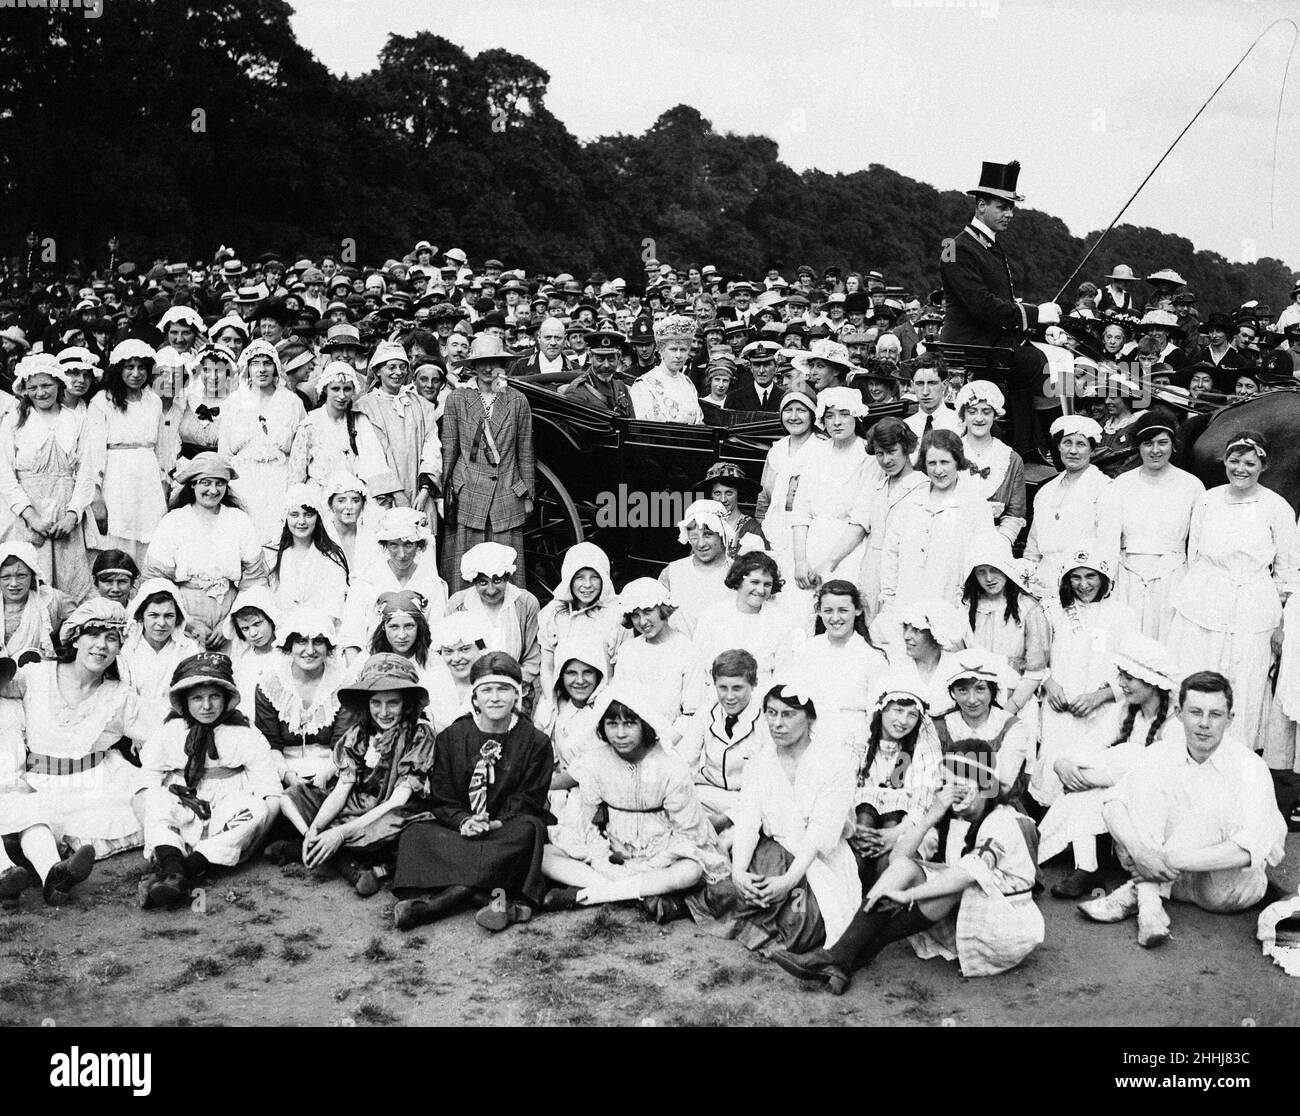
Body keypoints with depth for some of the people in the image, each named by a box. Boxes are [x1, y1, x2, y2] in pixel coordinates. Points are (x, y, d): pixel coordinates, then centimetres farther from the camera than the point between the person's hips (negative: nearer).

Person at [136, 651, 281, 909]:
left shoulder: (246, 736, 4)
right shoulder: (168, 734, 8)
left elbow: (270, 791, -4)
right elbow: (145, 783, -2)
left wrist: (251, 810, -22)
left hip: (227, 827, -1)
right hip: (180, 823, 1)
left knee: (258, 808, -30)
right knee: (157, 800, -26)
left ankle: (191, 869, -44)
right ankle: (173, 871, -50)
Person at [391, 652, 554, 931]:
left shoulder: (536, 742, 2)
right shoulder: (450, 738, 7)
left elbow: (528, 801, -2)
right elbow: (442, 800, 3)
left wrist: (498, 823, -20)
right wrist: (464, 822, -18)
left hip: (507, 829, -2)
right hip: (459, 829, 2)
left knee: (530, 828, -35)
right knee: (416, 833, -24)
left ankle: (442, 900, -39)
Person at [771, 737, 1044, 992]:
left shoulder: (1003, 821, -15)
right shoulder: (947, 817, 6)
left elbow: (971, 871, -33)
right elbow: (898, 857, -7)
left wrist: (906, 894, -36)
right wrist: (930, 818, -20)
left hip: (1007, 928, -6)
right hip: (961, 920, 6)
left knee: (961, 882, -33)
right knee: (904, 867, -16)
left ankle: (863, 952, -30)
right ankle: (839, 957, -31)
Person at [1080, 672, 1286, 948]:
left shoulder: (1249, 767, -18)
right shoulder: (1162, 753, -6)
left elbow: (1253, 848, -30)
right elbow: (1113, 803, -15)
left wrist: (1173, 860, -36)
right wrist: (1139, 850, -35)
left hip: (1233, 885, -3)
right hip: (1174, 874, 3)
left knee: (1214, 811, -31)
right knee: (1146, 781, -18)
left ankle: (1134, 892, -29)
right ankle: (1149, 902, -33)